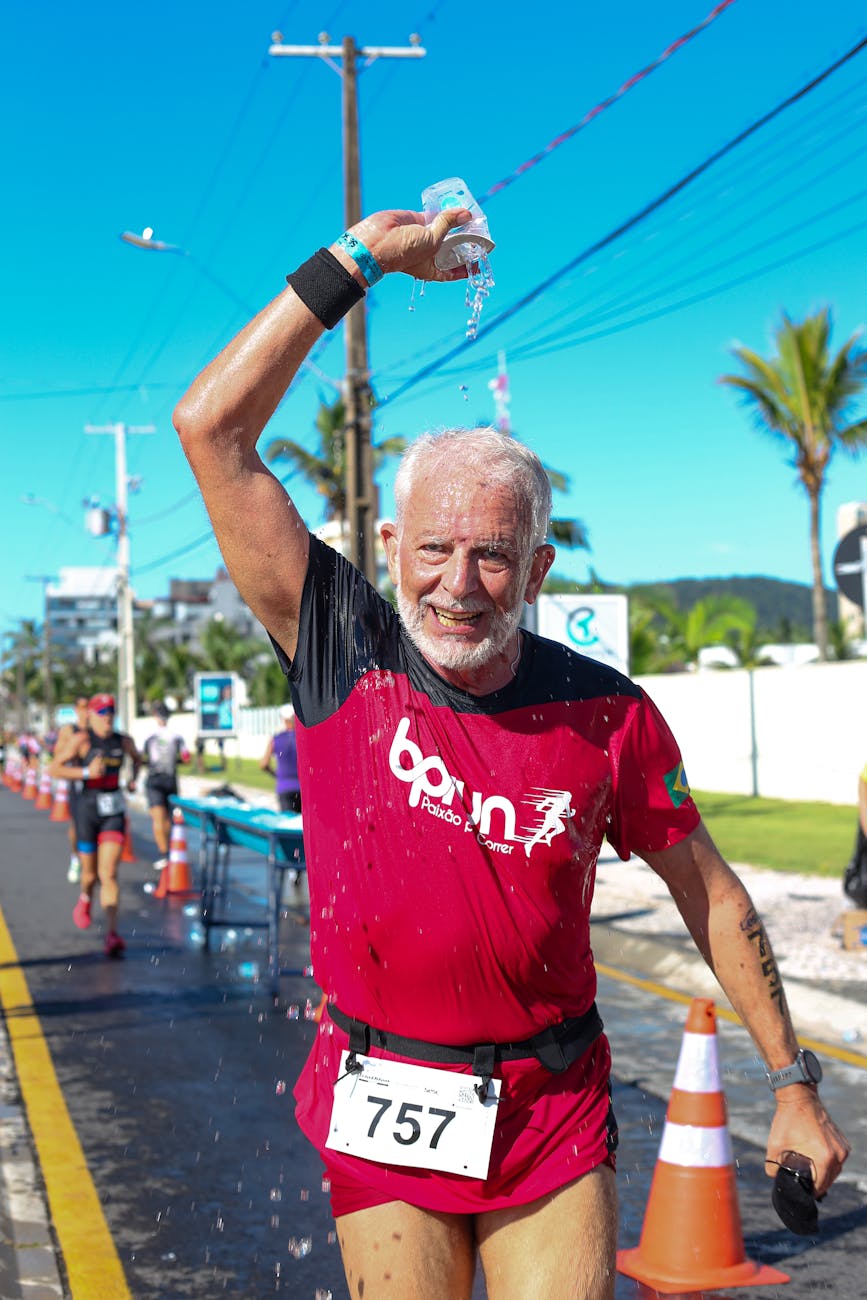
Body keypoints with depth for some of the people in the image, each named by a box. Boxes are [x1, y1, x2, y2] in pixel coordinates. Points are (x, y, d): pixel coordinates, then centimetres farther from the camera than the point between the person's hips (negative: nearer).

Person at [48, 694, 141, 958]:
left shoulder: (123, 741, 5)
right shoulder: (82, 740, -8)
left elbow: (136, 759, 28)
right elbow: (54, 769, -12)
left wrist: (133, 778, 14)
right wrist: (86, 773, -20)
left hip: (114, 812, 2)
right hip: (87, 809, -2)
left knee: (108, 874, -10)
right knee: (90, 874, 11)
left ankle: (112, 935, -17)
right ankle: (85, 900, 49)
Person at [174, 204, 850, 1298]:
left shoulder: (607, 713, -7)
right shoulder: (342, 656, -8)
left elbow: (710, 896, 6)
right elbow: (211, 428, -13)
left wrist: (794, 1084, 8)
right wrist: (360, 259, -11)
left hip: (555, 1114, 0)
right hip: (385, 1116, 0)